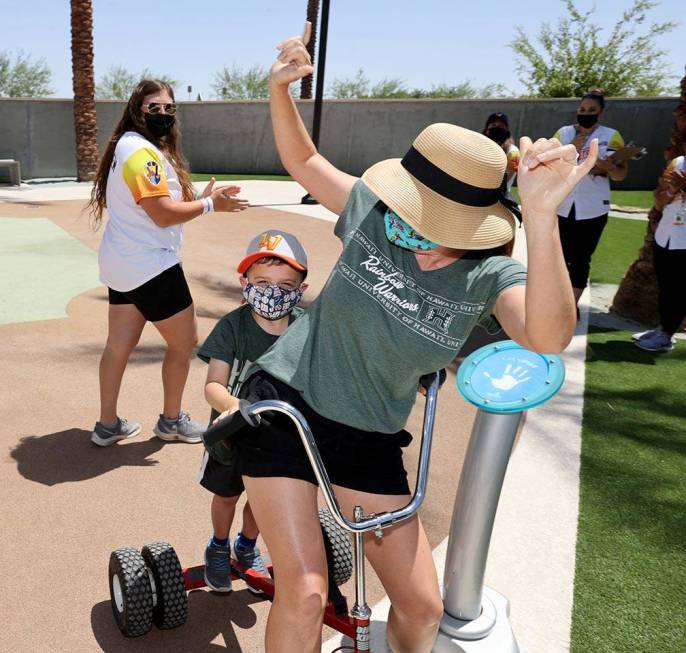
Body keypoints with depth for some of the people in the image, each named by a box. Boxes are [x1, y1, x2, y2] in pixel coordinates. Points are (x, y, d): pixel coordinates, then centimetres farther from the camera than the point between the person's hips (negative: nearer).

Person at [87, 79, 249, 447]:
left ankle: (108, 425, 25)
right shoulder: (142, 151, -18)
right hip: (150, 267, -10)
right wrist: (209, 204, -12)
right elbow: (163, 213, -22)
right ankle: (171, 421, 20)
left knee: (119, 344, 14)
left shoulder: (129, 145, 16)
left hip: (122, 263, 10)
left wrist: (202, 198, 5)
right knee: (184, 341, 5)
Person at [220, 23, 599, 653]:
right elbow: (302, 159, 5)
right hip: (282, 405, -1)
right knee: (304, 594, -8)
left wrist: (542, 215, -47)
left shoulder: (491, 277, -13)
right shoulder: (374, 216, -10)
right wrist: (279, 88, -11)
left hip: (367, 437, 2)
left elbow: (548, 337, -35)